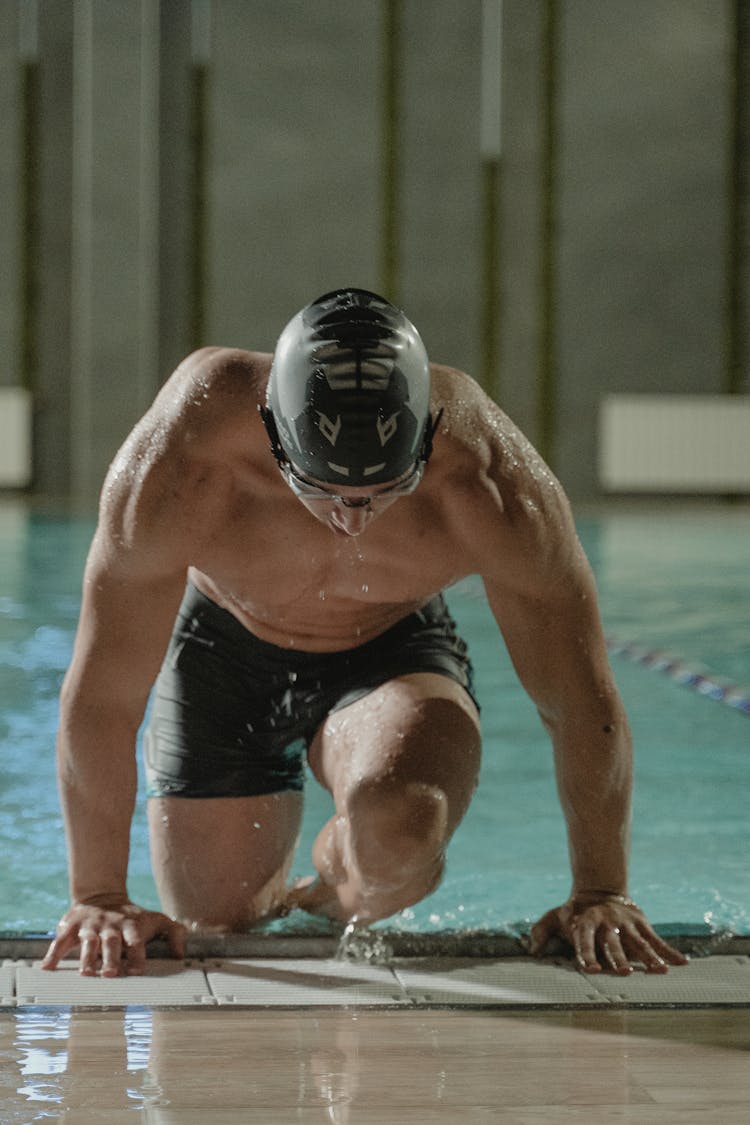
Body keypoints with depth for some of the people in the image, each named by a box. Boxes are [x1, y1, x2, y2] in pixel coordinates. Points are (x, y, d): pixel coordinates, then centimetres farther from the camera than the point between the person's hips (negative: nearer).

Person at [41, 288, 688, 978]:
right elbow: (101, 696, -26)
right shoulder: (178, 464, -37)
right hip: (225, 651, 1)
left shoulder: (492, 485, -35)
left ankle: (336, 894, 5)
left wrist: (601, 894, -18)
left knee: (399, 828, -32)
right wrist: (98, 900, -22)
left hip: (394, 649, -1)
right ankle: (274, 898, 39)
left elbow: (582, 702, -22)